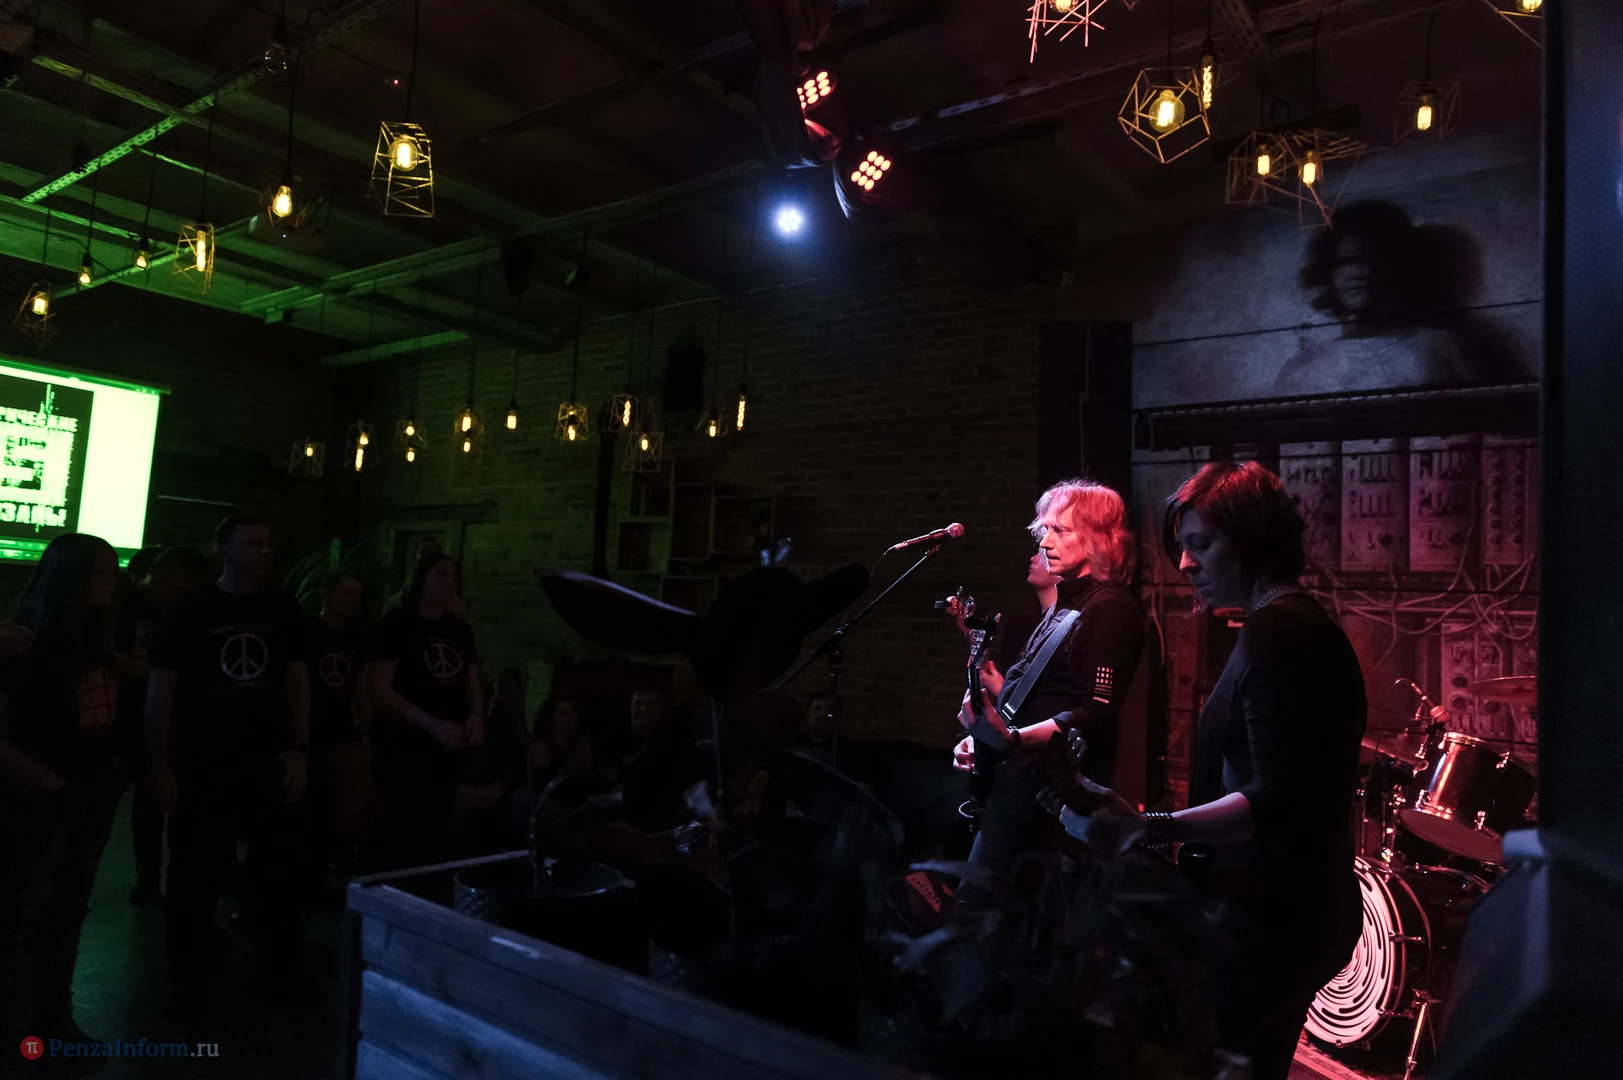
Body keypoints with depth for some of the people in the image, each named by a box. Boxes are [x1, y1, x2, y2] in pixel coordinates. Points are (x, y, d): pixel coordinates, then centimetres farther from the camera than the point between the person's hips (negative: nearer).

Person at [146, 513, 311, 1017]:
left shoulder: (284, 610, 3)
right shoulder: (188, 611, -6)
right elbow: (160, 690, -4)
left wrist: (299, 749, -1)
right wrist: (160, 766, -8)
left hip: (270, 761, 3)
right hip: (202, 765, -3)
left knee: (279, 870, 13)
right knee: (196, 877, 5)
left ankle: (279, 970, 32)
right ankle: (193, 981, 23)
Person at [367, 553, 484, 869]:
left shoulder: (460, 630, 10)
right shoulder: (396, 624, -7)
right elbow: (378, 691, -13)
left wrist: (477, 715, -6)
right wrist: (433, 725, -21)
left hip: (448, 752, 6)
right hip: (404, 751, -6)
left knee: (437, 841, 14)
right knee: (405, 844, -4)